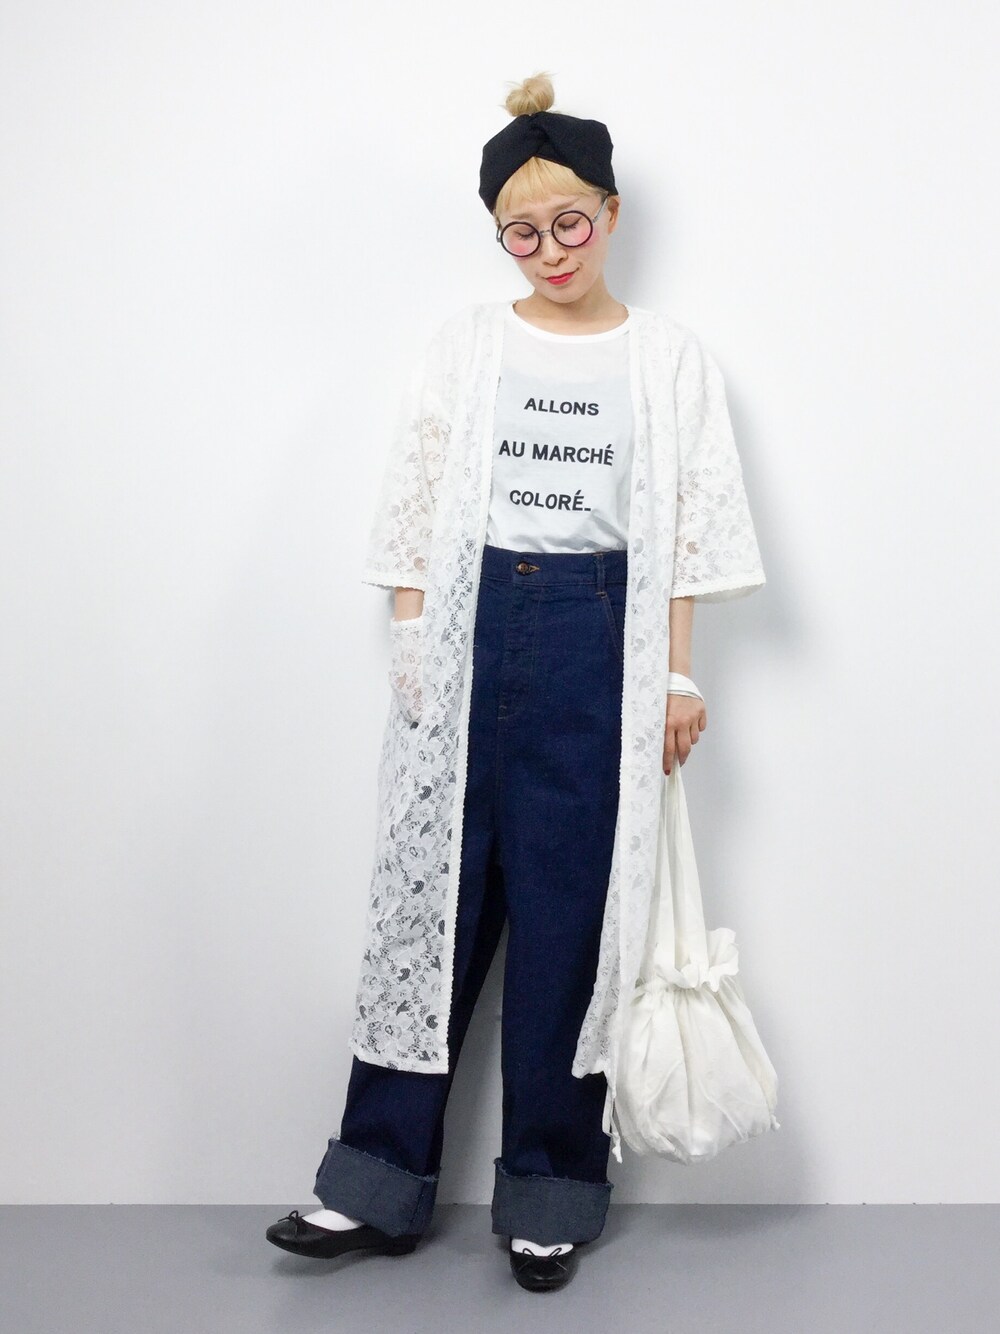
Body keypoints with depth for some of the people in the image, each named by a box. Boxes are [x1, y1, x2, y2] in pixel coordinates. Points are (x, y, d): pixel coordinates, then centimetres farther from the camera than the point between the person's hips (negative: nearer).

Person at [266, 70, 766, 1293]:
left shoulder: (669, 358, 6)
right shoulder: (463, 346, 9)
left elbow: (691, 532, 4)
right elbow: (417, 510, 8)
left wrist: (677, 676, -1)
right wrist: (410, 649, 1)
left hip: (601, 642, -1)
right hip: (470, 633, 1)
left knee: (573, 906, 2)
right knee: (437, 891, 2)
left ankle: (550, 1191, 15)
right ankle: (379, 1181, 12)